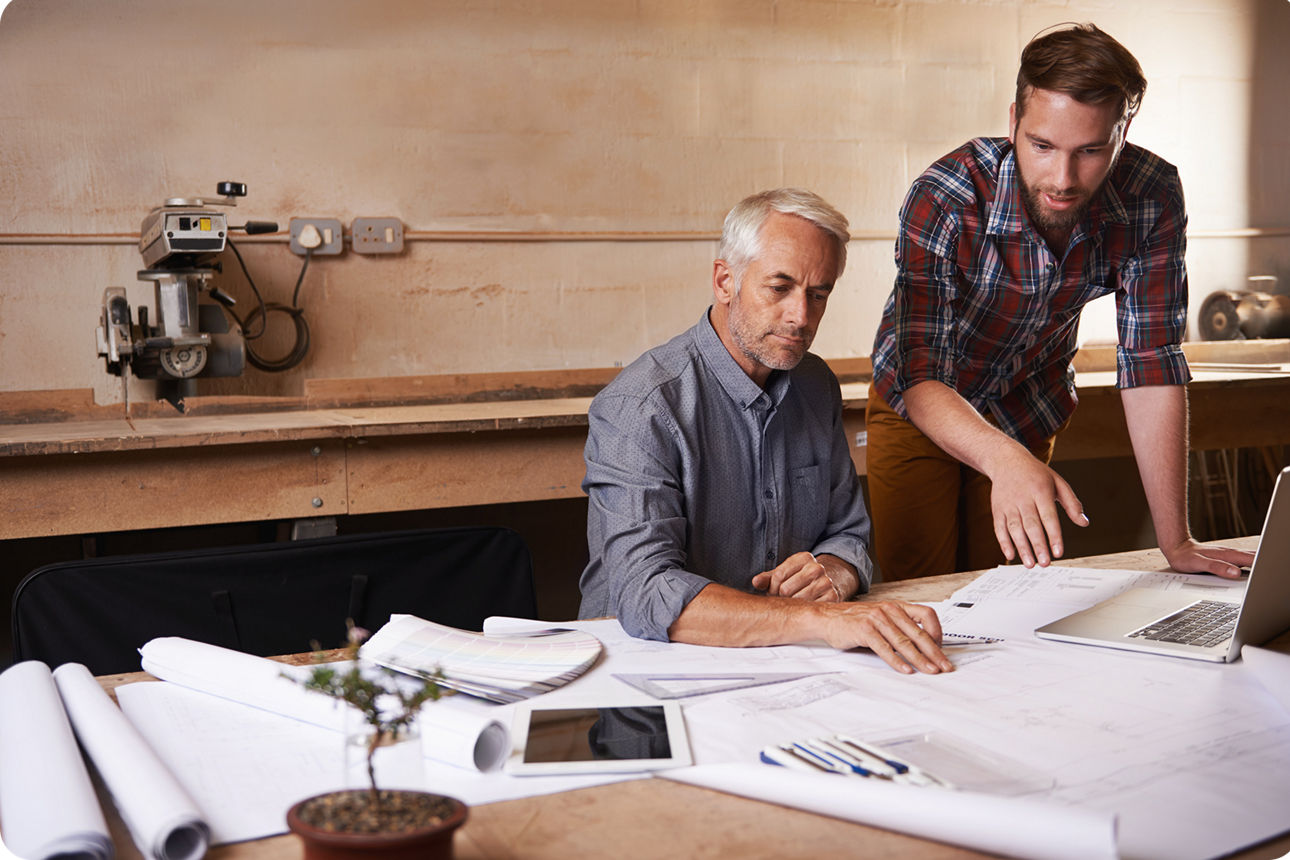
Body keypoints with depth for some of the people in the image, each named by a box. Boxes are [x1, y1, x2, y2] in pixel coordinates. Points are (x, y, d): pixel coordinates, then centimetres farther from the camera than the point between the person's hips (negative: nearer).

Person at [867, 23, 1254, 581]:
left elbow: (1151, 364, -21)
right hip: (919, 407, -2)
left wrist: (1175, 541, -24)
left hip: (1027, 410, 3)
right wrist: (1003, 458, -59)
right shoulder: (943, 200, -33)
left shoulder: (1152, 198, -24)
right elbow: (917, 378, -38)